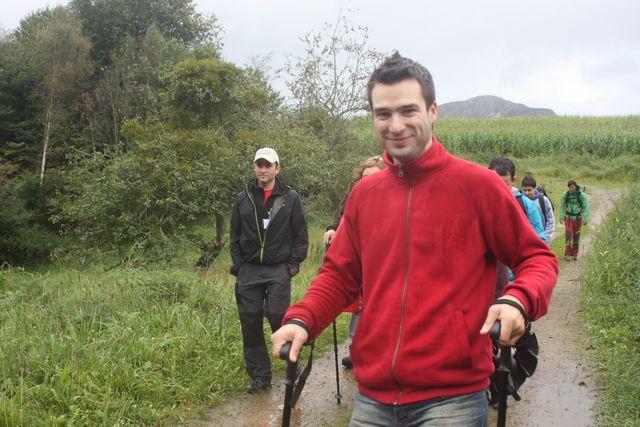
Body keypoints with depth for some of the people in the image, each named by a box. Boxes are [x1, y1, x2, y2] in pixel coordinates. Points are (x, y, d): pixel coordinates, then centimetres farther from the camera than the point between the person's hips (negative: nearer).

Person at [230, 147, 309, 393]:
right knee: (250, 322, 2)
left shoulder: (290, 197, 2)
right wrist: (238, 266, 4)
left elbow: (300, 235, 3)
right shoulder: (243, 198, 9)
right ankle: (259, 375, 14)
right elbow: (235, 236, 12)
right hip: (249, 270, 3)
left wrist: (294, 264, -4)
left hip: (279, 270, -3)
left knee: (277, 315, -14)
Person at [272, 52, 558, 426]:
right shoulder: (364, 193, 7)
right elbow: (339, 275, 12)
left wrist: (518, 300, -20)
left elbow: (537, 257, 0)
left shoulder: (479, 184, -6)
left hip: (452, 396, -4)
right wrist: (302, 319, -4)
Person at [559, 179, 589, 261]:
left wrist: (585, 219, -13)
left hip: (578, 218, 0)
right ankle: (567, 255, -7)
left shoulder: (581, 195, -9)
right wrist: (561, 218, -3)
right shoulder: (566, 194, -4)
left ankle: (575, 254, 18)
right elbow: (562, 206, 2)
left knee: (576, 237, 6)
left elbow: (586, 207, -7)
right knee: (568, 236, -8)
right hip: (568, 218, 0)